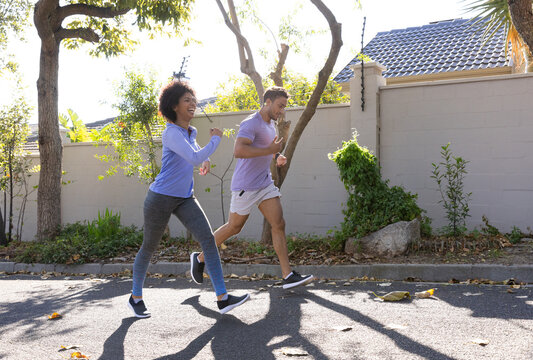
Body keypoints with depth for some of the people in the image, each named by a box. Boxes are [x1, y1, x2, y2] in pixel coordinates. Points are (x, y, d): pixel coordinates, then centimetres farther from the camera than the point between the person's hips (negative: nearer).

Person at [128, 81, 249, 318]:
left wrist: (205, 160, 17)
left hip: (185, 198, 7)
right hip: (161, 197, -7)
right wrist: (215, 139, -16)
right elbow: (195, 158, -31)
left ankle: (222, 298, -9)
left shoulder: (190, 131, 9)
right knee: (149, 248, 10)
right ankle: (136, 297, 32)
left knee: (208, 239, -10)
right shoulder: (171, 133, -18)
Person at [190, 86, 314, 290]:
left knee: (279, 225, -2)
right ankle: (200, 258, 27)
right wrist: (270, 150, -27)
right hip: (246, 186, -8)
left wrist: (277, 157, 11)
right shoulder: (250, 124, -17)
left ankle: (288, 276, 0)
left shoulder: (270, 124, 13)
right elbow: (238, 151, -32)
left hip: (265, 184, 8)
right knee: (234, 228, 6)